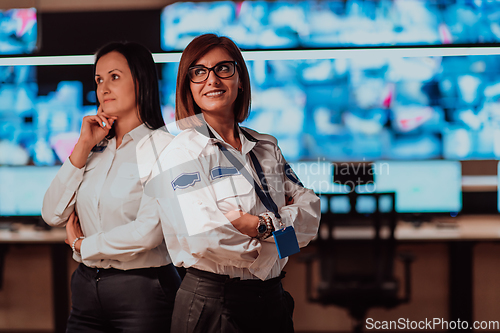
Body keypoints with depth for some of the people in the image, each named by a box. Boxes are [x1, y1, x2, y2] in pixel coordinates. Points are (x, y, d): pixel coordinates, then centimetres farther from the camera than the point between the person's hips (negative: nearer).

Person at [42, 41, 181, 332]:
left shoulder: (162, 146, -9)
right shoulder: (97, 148, 10)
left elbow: (149, 232, -19)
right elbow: (53, 215, 3)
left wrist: (83, 245, -3)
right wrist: (83, 148, -2)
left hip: (142, 290, -6)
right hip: (87, 285, 6)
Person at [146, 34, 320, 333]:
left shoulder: (266, 148, 11)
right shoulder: (182, 153, -9)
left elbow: (310, 214, 3)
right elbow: (205, 238, -22)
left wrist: (260, 224, -15)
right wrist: (285, 222, -10)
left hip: (273, 299, 6)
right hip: (212, 305, -6)